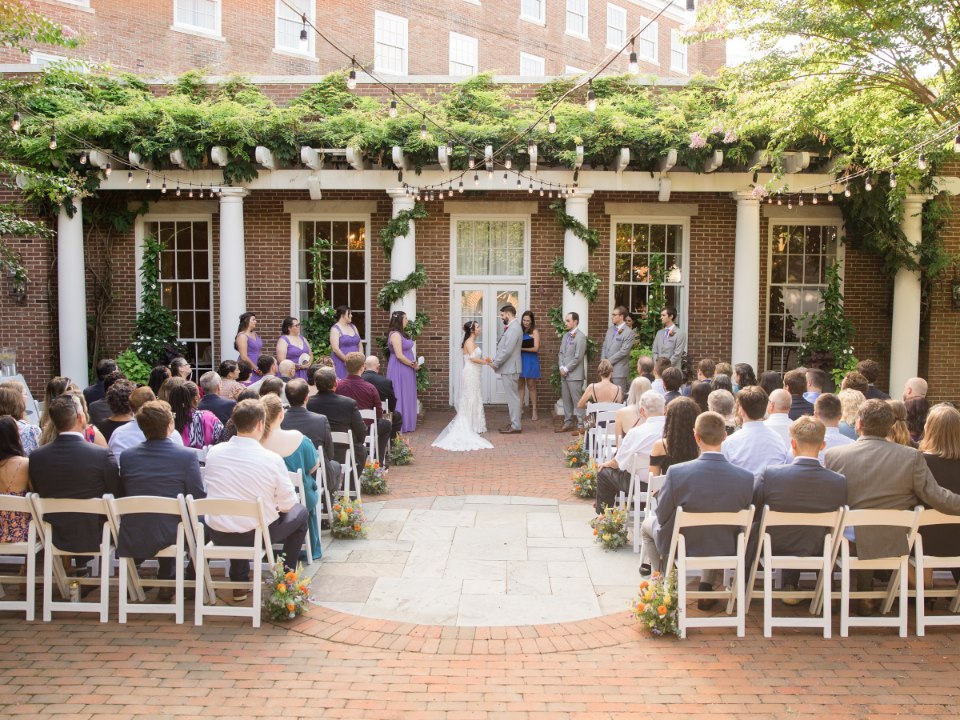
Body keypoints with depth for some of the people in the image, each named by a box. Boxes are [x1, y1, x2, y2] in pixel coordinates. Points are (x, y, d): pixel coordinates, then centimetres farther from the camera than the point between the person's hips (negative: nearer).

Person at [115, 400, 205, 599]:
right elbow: (199, 500, -9)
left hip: (132, 540, 4)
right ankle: (192, 581, 34)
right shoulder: (187, 456, -14)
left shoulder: (127, 456, -3)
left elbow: (123, 496, 9)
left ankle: (166, 583, 36)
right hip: (171, 538, -4)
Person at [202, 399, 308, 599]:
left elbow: (213, 490, 12)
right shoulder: (272, 459, -17)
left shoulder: (214, 452, -6)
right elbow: (287, 506, -8)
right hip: (257, 535, -4)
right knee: (300, 511, 22)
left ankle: (239, 583, 37)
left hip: (218, 535, 4)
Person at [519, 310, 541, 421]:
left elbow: (536, 348, -10)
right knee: (520, 385, 3)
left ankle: (534, 410, 7)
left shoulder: (534, 331, -3)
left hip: (531, 360, -3)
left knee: (531, 385, 1)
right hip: (520, 359, 3)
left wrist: (521, 348, -17)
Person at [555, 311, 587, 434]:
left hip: (575, 375, -8)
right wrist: (561, 368, 1)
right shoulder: (565, 336, 15)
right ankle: (567, 423, 22)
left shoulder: (580, 337, -11)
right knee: (566, 400, 14)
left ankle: (581, 425, 1)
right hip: (564, 374, 8)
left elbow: (578, 357, -16)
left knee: (577, 401, -5)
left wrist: (566, 369, -11)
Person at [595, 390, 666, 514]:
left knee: (603, 472, 16)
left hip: (642, 484, -6)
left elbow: (617, 463, -11)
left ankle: (603, 515, 26)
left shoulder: (636, 432, -25)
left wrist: (608, 463, 14)